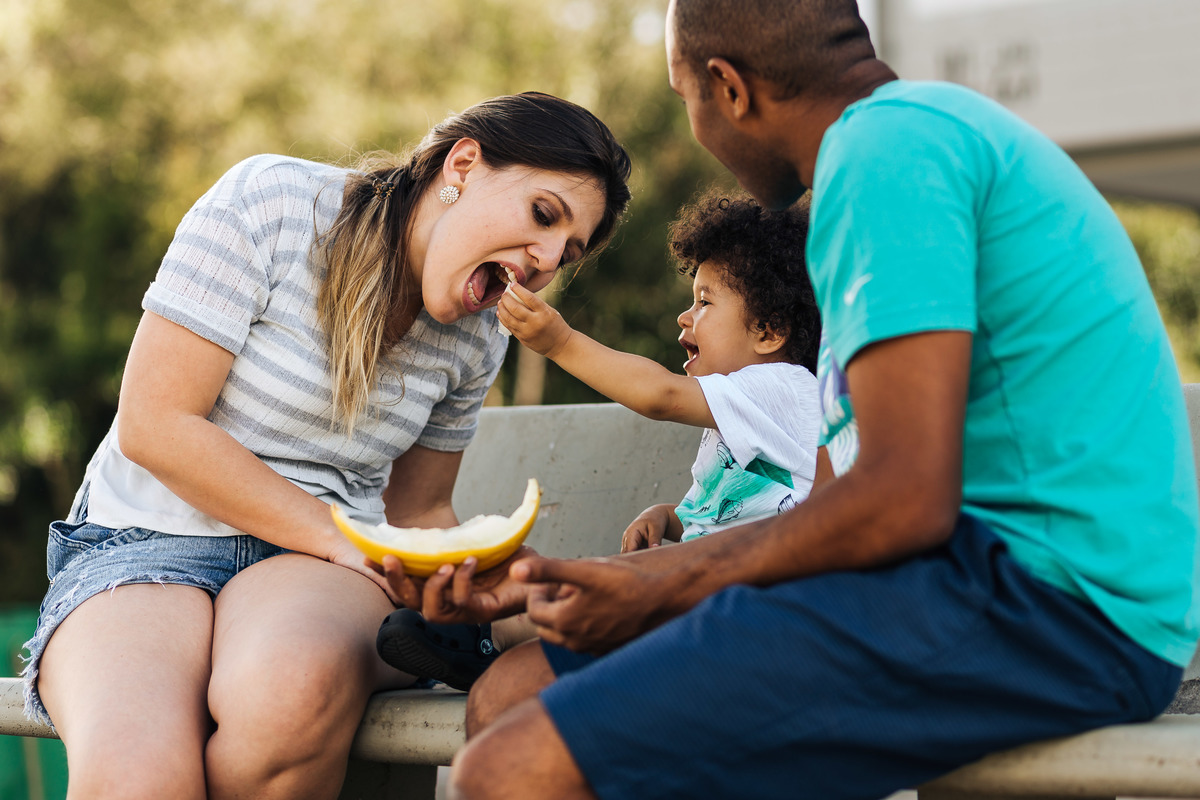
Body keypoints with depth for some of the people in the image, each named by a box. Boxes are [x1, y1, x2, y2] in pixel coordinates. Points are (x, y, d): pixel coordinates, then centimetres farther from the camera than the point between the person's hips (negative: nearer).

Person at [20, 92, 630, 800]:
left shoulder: (475, 341, 7)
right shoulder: (269, 203, -10)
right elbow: (154, 425, -13)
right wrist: (344, 541, -15)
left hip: (323, 561, 4)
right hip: (148, 539, -4)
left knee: (295, 684, -37)